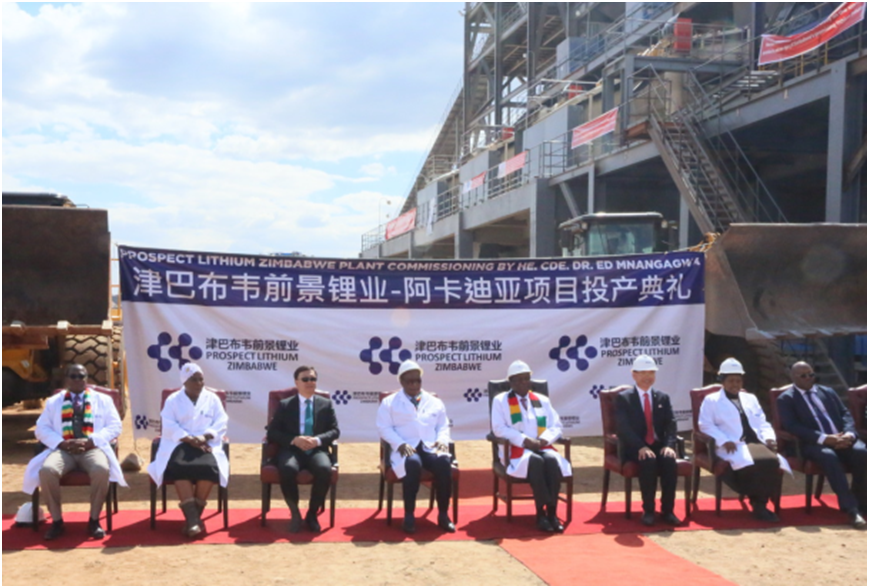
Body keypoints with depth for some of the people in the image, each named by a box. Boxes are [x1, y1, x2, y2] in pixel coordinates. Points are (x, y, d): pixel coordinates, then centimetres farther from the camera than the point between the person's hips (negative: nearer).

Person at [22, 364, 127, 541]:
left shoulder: (103, 399, 17)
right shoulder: (53, 401, 22)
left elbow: (115, 427, 7)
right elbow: (41, 429, 12)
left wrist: (89, 441, -9)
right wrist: (61, 443, -8)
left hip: (93, 448, -1)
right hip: (63, 449, 2)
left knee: (102, 469, -37)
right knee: (46, 470, -33)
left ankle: (94, 521, -22)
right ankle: (57, 521, -18)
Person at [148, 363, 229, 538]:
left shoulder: (213, 399, 15)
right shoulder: (173, 400, 12)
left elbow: (221, 423, 4)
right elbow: (169, 426, -2)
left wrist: (204, 437, -14)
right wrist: (189, 439, -17)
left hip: (206, 444, 1)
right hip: (179, 444, -1)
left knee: (208, 466, -32)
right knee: (180, 466, -34)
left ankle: (193, 516, -21)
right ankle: (192, 517, -35)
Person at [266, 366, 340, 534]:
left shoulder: (326, 404, 16)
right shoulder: (285, 405, 12)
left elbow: (335, 431, 8)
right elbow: (272, 432, 4)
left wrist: (318, 440, -13)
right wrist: (294, 440, -14)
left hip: (317, 450, 1)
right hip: (292, 450, -1)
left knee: (325, 470, -33)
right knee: (288, 469, -36)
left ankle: (312, 514, -11)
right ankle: (295, 513, -13)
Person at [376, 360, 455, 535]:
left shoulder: (435, 402, 22)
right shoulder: (389, 402, 11)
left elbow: (443, 426, 22)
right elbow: (384, 427, 2)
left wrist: (442, 440, -2)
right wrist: (400, 444, -14)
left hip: (431, 447, 3)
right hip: (406, 449, -3)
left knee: (444, 462, -33)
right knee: (413, 464, -39)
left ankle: (443, 515, -21)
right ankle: (409, 516, -27)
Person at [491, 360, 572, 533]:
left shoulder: (543, 400, 19)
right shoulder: (500, 400, 8)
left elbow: (556, 426, 11)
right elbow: (499, 429, -4)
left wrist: (543, 440, -10)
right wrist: (525, 440, -16)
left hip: (542, 447, 3)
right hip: (516, 450, -3)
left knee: (552, 459, -32)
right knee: (535, 461, -36)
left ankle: (552, 513, -29)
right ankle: (541, 513, -30)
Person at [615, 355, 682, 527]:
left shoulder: (663, 398, 15)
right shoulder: (623, 398, 3)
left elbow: (671, 425, 3)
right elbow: (624, 428, -10)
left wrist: (669, 445, -17)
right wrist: (641, 447, -25)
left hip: (659, 446, 3)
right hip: (635, 449, -3)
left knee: (669, 460, -29)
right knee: (648, 461, -34)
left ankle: (667, 511, -21)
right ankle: (648, 510, -23)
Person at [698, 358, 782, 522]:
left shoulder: (750, 399, 29)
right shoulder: (711, 400, 12)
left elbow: (763, 423, 24)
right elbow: (705, 425, -1)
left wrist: (769, 438, 1)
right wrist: (724, 441, -16)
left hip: (756, 442, 5)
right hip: (732, 446, -5)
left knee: (772, 460, -29)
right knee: (749, 463, -35)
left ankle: (760, 503, -17)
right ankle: (757, 503, -18)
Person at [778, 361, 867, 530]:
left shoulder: (828, 392, 23)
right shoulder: (786, 399, 6)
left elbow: (846, 414, 14)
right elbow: (792, 426, -8)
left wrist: (849, 434, -9)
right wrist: (824, 438, -19)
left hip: (841, 439, 4)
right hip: (814, 444, -4)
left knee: (861, 452, -28)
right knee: (829, 457, -37)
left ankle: (861, 504, -12)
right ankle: (852, 510, -36)